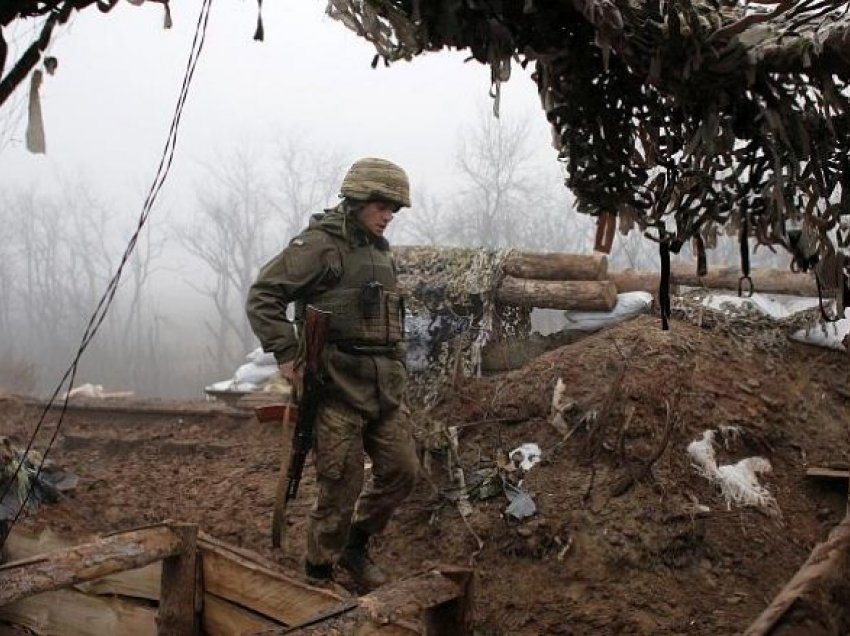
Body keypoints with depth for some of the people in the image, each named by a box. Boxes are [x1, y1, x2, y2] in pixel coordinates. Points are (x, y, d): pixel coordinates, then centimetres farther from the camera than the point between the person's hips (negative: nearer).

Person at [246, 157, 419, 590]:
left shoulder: (380, 251, 16)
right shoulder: (320, 245, -10)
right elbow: (262, 296, -14)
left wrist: (397, 370, 17)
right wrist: (287, 355, -17)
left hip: (385, 391, 8)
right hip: (338, 390, -8)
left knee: (402, 472, 9)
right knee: (341, 487, -3)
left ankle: (355, 546, 30)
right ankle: (319, 575, 16)